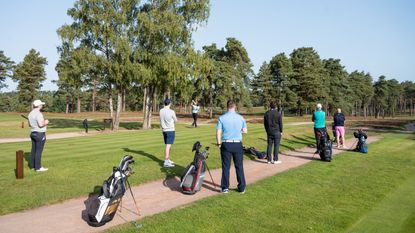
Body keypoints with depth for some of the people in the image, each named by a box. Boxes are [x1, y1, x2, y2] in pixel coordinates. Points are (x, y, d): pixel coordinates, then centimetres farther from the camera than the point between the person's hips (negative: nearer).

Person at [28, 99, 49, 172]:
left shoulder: (30, 114, 9)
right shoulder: (38, 114, -19)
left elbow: (30, 125, 17)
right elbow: (40, 125, -26)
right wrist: (45, 123, -5)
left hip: (33, 133, 9)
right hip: (40, 134, -9)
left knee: (33, 150, 14)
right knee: (39, 151, -4)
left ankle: (32, 165, 20)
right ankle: (38, 167, 0)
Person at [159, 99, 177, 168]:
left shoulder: (161, 111, 1)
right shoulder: (171, 112, -14)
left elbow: (161, 120, 6)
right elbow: (175, 121, -1)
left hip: (164, 130, 6)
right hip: (170, 130, -6)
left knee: (168, 145, 16)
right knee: (168, 146, -7)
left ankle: (168, 160, 26)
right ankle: (166, 162, -10)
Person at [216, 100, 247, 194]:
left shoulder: (222, 118, -6)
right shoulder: (240, 118, -1)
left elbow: (218, 133, -7)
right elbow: (245, 131, 7)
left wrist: (219, 144, 4)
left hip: (226, 144, -1)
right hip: (238, 144, 1)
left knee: (226, 167, 8)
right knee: (239, 166, 10)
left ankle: (225, 188, 14)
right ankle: (242, 188, 17)